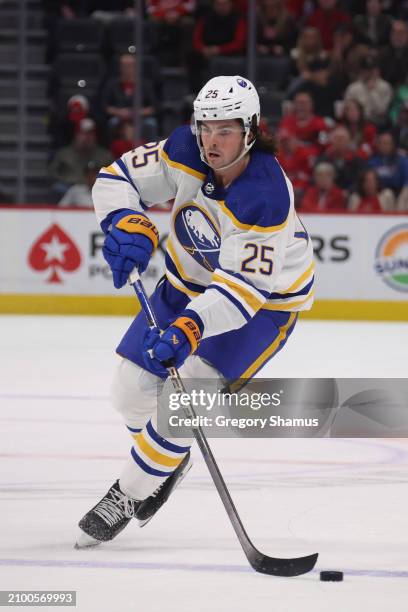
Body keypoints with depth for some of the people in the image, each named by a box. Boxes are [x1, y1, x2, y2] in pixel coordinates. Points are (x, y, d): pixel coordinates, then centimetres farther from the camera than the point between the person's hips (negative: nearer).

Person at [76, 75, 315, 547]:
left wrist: (189, 329, -50)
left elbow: (243, 287, -38)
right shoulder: (186, 153, -20)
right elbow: (116, 179, -13)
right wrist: (127, 226, -33)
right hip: (192, 279, 6)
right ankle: (170, 458, 37)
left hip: (266, 296, -6)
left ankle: (128, 495, -4)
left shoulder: (267, 197, -35)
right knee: (133, 389, 5)